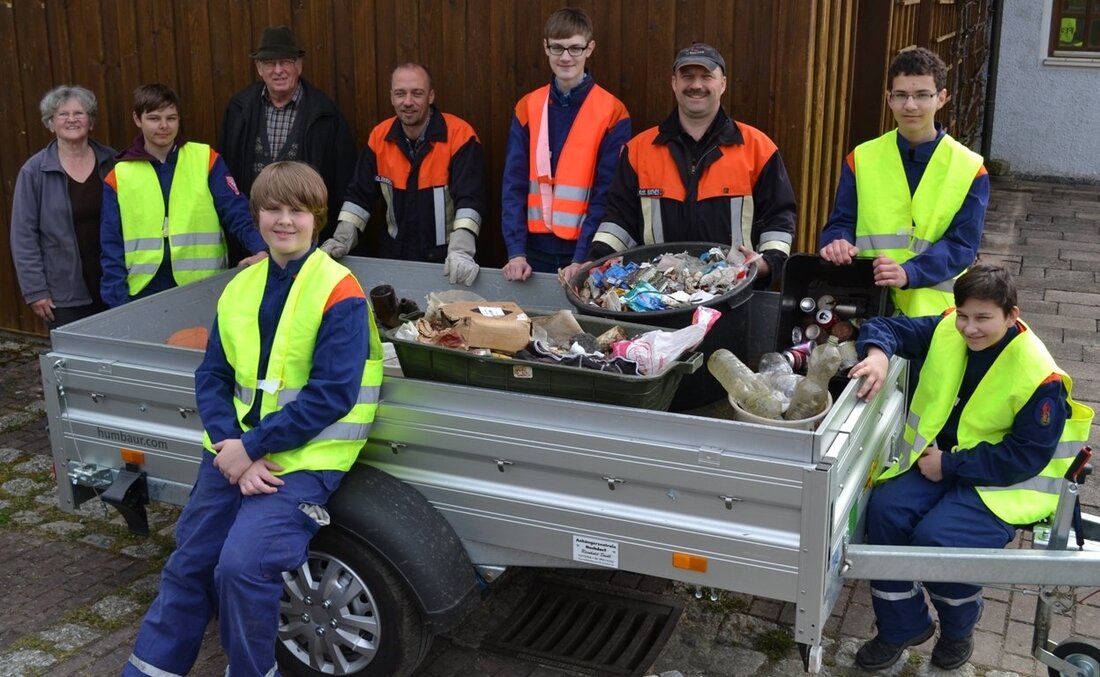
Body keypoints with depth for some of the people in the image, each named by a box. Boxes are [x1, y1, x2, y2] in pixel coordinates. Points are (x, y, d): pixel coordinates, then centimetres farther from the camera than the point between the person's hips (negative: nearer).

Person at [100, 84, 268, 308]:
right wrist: (118, 305, -4)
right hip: (144, 294, 1)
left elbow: (237, 213, -4)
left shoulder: (206, 159, 2)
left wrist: (261, 249, -22)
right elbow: (112, 248, 4)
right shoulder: (119, 177, 3)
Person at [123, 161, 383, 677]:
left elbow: (331, 394, -17)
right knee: (188, 564, 10)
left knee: (242, 566, -20)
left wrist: (253, 447, -16)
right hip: (236, 450, 6)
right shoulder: (240, 288, 7)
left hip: (304, 457, -6)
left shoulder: (339, 292, -12)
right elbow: (212, 378, 6)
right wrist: (232, 446, -11)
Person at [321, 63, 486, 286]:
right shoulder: (379, 136, 3)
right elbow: (359, 195, 8)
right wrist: (342, 240, -5)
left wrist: (461, 252, -32)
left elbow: (469, 200, -20)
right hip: (394, 255, 3)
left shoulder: (460, 135, -12)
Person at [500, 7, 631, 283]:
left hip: (585, 250, -3)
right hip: (536, 248, 3)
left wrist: (582, 258, -17)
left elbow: (606, 194, -9)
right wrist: (516, 250, -11)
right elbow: (514, 185, 0)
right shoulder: (527, 108, 4)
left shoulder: (612, 113, -5)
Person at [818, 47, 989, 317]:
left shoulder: (970, 169, 0)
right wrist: (839, 243, -20)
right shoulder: (862, 159, 5)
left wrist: (909, 273, -23)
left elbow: (962, 243, -6)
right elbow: (841, 222, 5)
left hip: (934, 313, -1)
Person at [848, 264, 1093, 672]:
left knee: (936, 538, -29)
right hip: (938, 460, 6)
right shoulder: (947, 331, -5)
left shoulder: (1039, 377, -20)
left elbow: (1025, 458, -19)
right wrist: (878, 354, -23)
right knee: (885, 510, -21)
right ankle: (902, 627, 0)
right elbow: (887, 327, 2)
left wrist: (950, 465, -20)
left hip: (1005, 485, -6)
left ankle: (957, 630, 6)